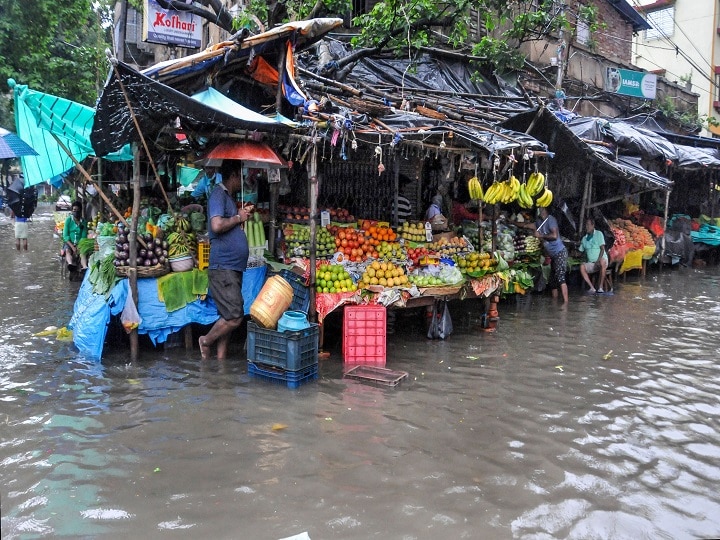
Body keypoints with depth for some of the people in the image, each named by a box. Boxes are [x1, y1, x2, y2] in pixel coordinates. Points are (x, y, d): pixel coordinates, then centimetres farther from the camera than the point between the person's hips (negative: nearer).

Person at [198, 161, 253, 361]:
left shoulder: (228, 196, 20)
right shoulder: (218, 194, -9)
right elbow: (217, 225, -23)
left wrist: (242, 215, 12)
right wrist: (238, 218, -9)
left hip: (233, 267, 10)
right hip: (223, 267, -10)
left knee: (229, 317, 12)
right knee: (235, 316, -10)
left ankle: (221, 358, 19)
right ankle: (206, 341, 12)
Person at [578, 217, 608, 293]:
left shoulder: (598, 234, -1)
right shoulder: (584, 238, 14)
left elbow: (602, 249, -9)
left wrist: (598, 260, -22)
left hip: (602, 260, -5)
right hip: (591, 263, 5)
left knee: (602, 262, -39)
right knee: (582, 266, -25)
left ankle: (600, 287, -34)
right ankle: (592, 288, -29)